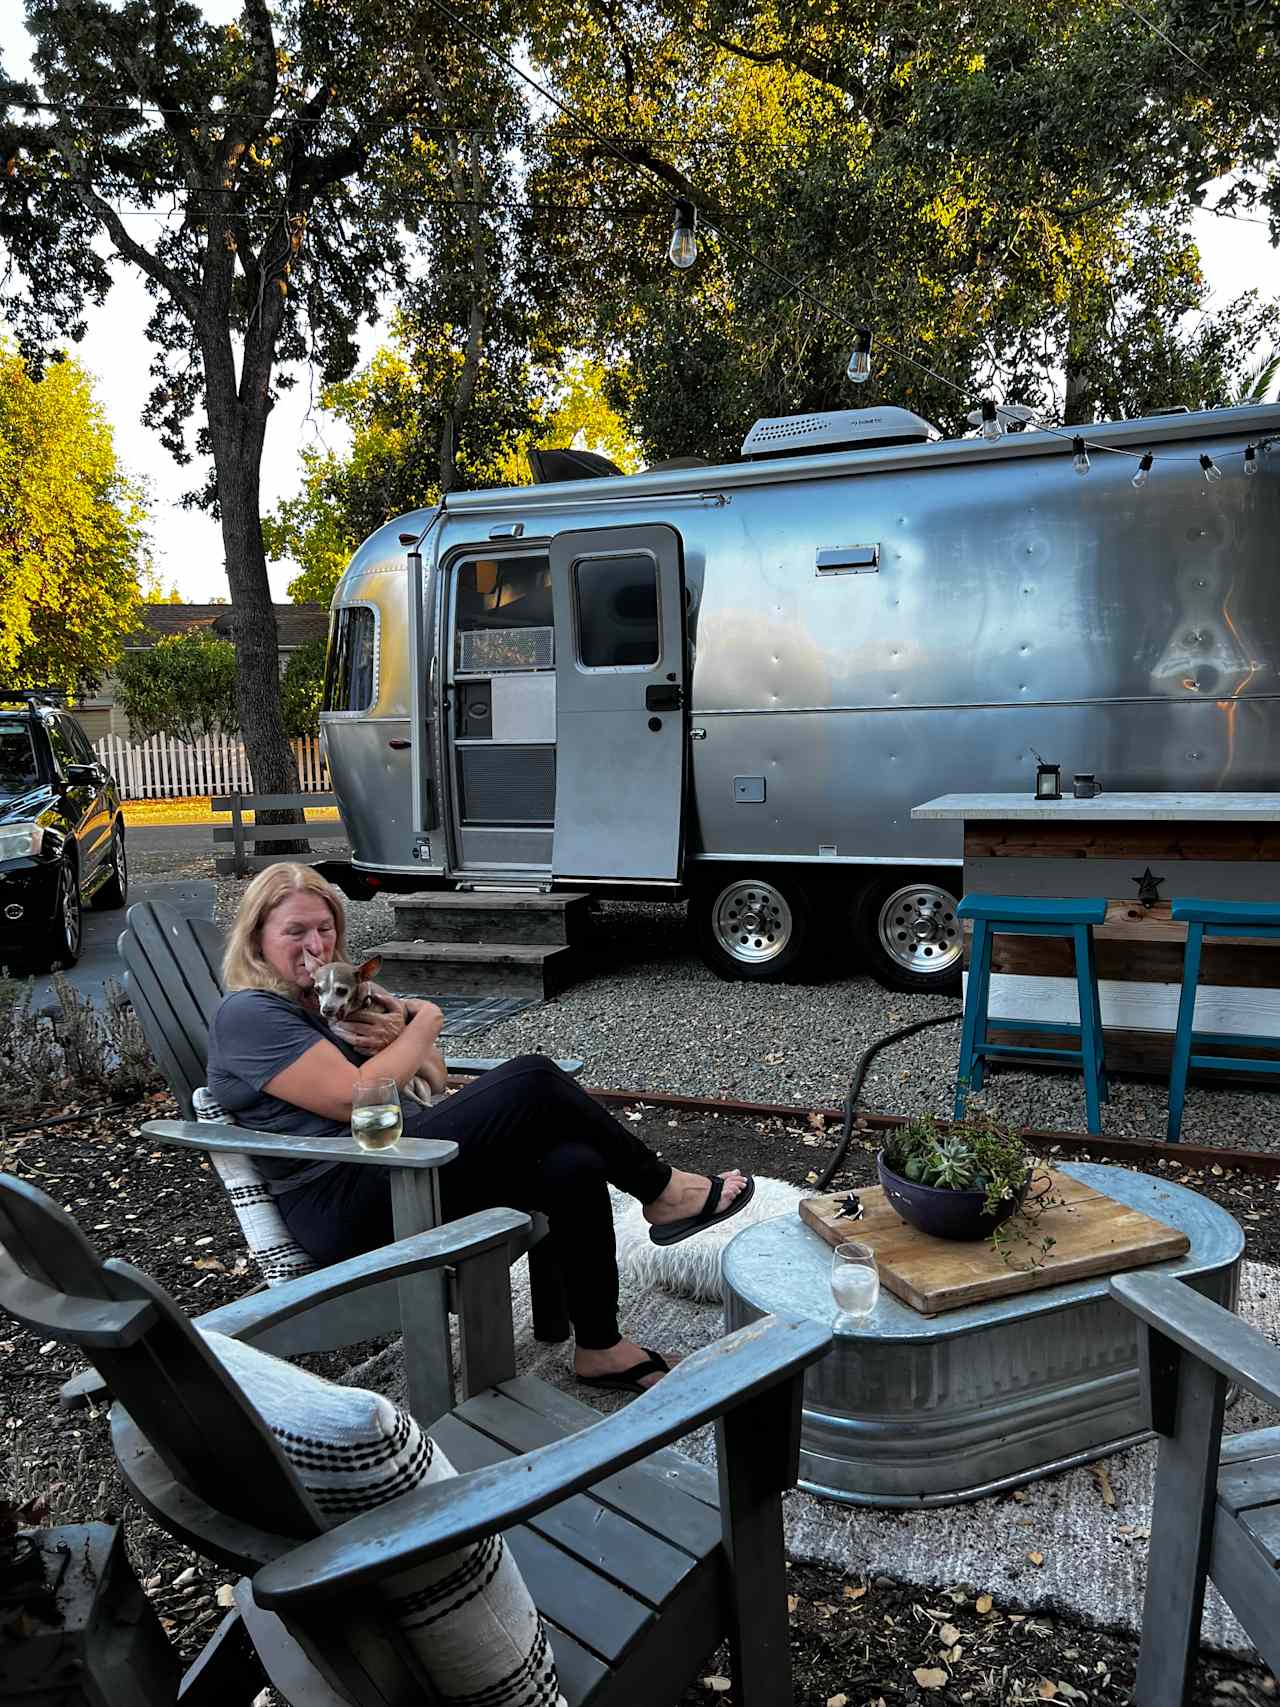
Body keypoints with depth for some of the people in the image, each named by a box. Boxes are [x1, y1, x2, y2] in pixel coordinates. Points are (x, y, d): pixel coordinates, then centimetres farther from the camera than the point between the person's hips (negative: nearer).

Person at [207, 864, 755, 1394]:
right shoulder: (249, 1014, -8)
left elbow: (434, 1076, 18)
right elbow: (358, 1099, -19)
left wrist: (401, 1029, -5)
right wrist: (424, 1022, -6)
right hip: (344, 1206, -9)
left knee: (574, 1165, -14)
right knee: (533, 1080, -21)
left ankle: (599, 1348, -3)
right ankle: (663, 1193, -3)